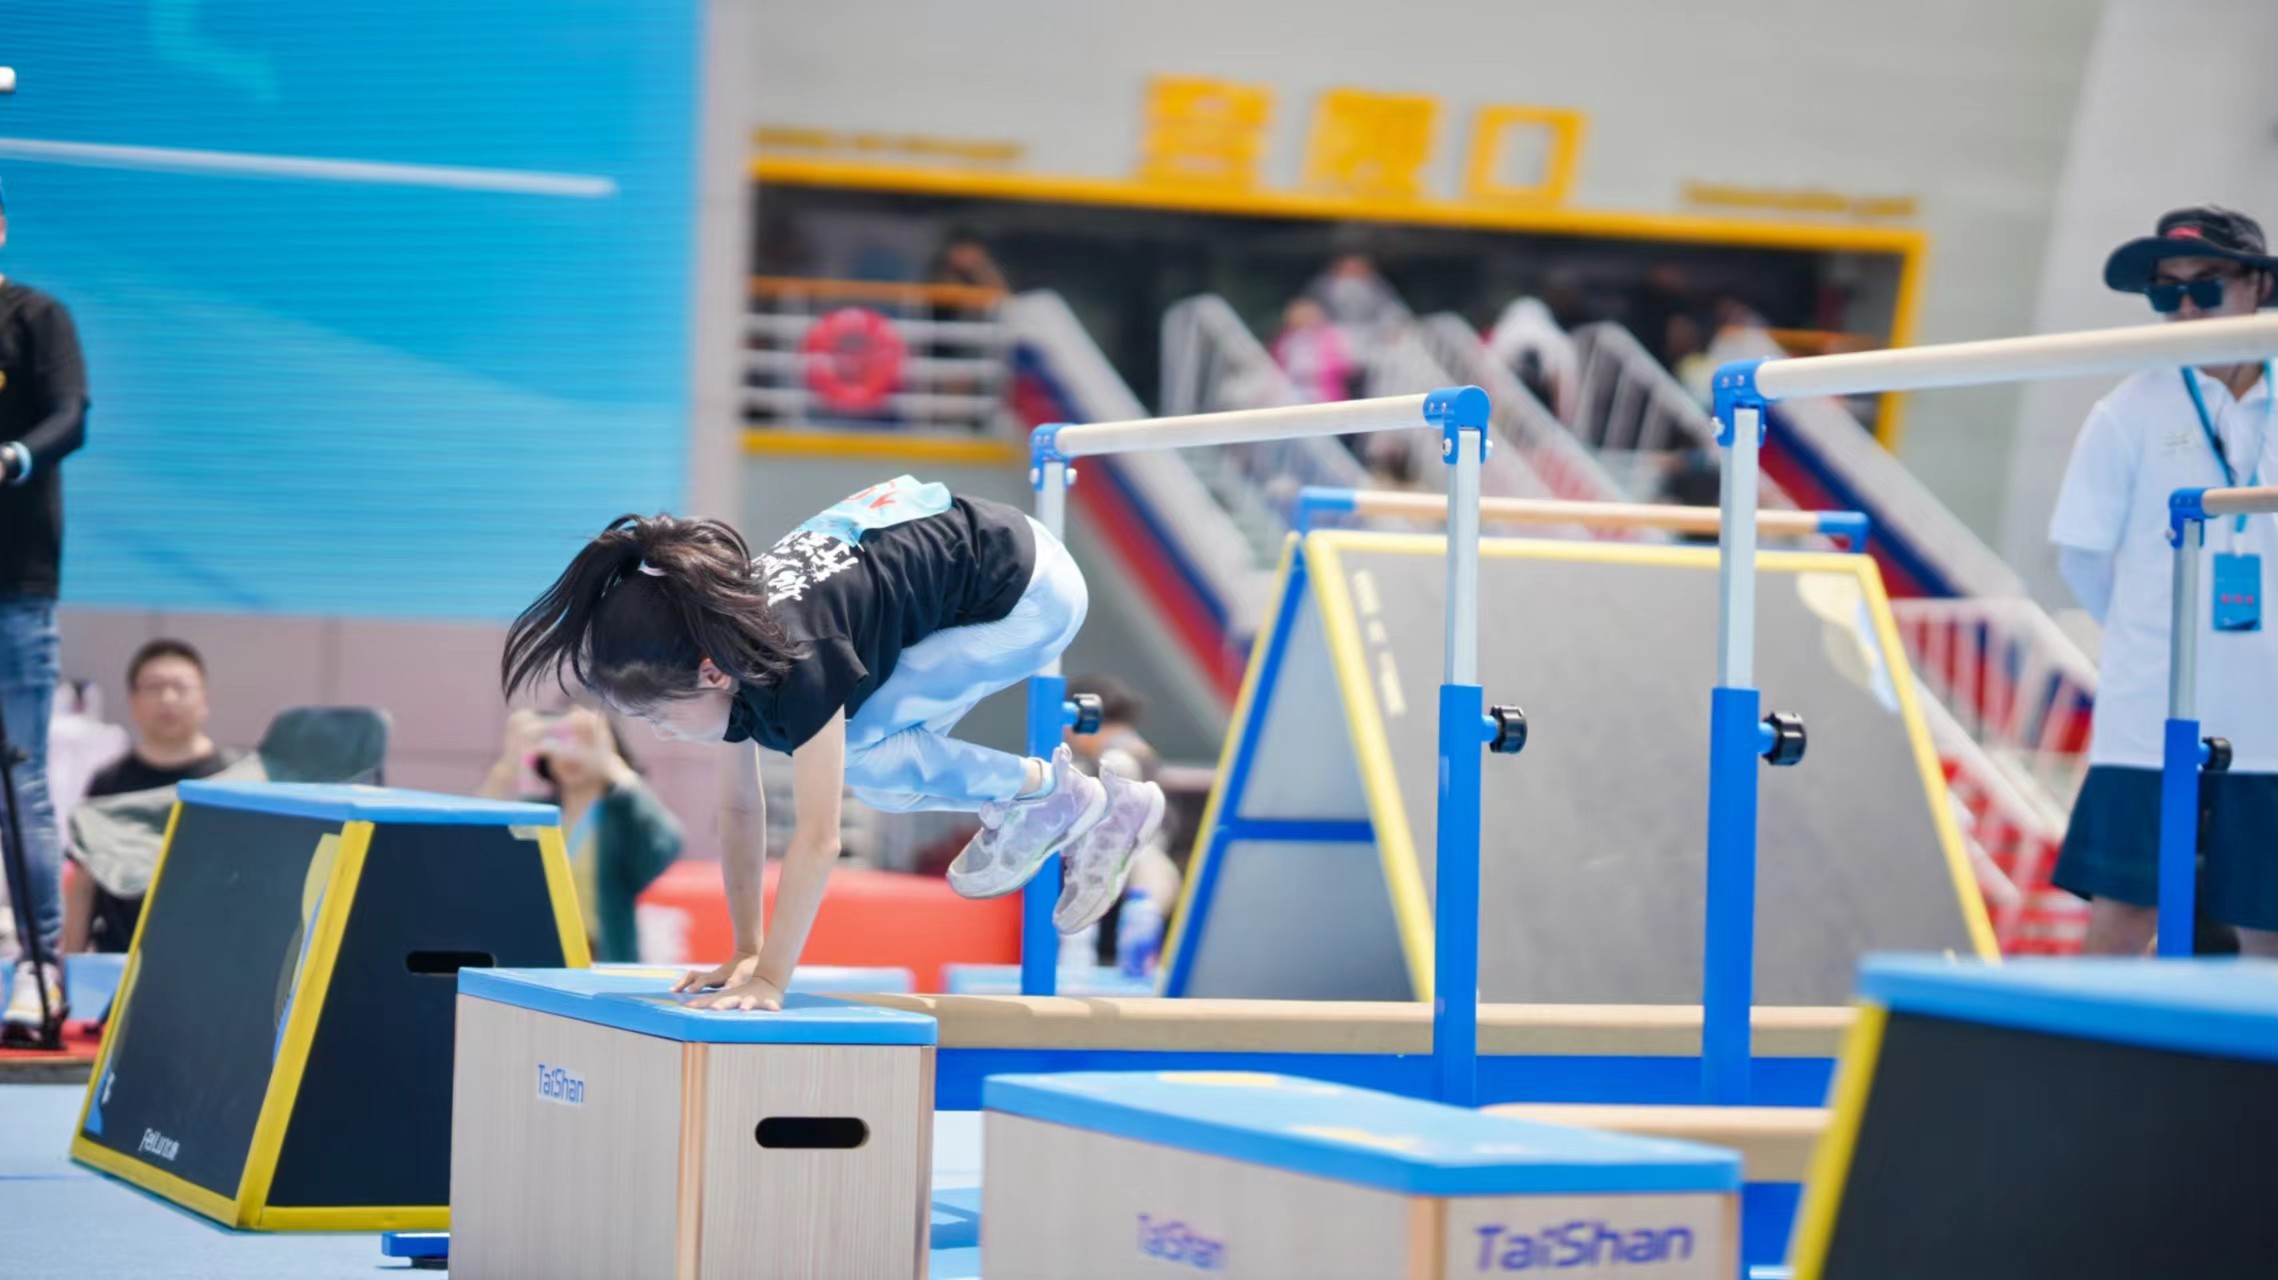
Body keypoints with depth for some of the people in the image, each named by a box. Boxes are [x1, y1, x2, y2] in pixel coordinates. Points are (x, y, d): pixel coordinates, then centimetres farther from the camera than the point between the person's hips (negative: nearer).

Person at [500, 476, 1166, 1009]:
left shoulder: (798, 663, -34)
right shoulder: (729, 653, -10)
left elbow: (817, 838, -33)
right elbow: (740, 810, -1)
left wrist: (770, 978, -32)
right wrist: (745, 954, -2)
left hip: (1027, 588, -9)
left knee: (857, 750, -20)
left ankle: (1056, 793, 0)